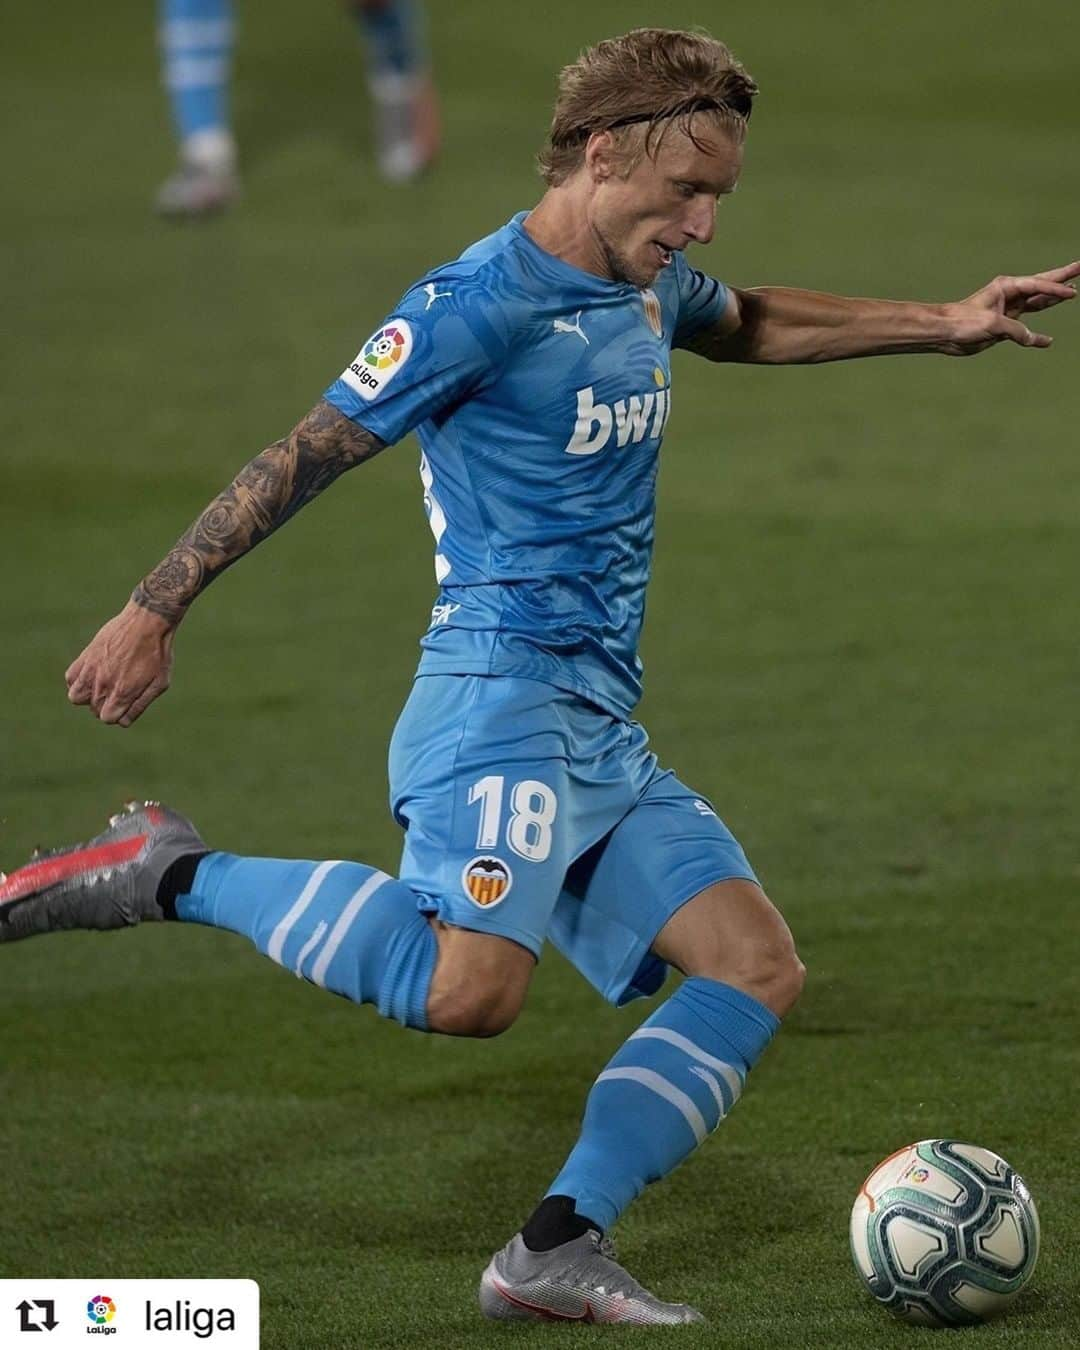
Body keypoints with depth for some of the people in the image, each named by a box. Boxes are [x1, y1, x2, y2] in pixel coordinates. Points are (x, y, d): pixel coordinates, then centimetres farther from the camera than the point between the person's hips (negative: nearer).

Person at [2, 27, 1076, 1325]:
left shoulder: (649, 286, 15)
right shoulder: (480, 305, -12)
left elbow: (750, 325, 39)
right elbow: (302, 457, -10)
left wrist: (939, 326, 32)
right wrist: (152, 612, -9)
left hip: (606, 732, 9)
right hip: (500, 696, -9)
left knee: (756, 966, -1)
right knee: (467, 989, -29)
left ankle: (555, 1250, -5)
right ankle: (169, 873, -12)